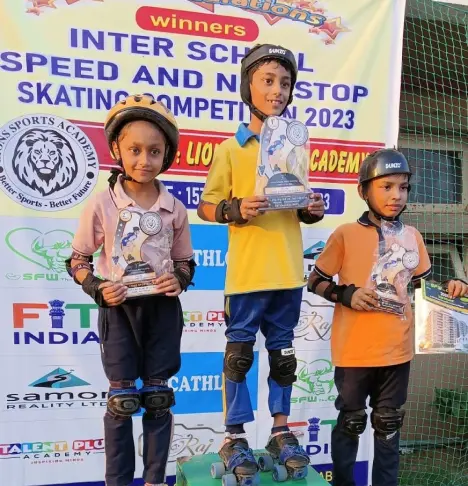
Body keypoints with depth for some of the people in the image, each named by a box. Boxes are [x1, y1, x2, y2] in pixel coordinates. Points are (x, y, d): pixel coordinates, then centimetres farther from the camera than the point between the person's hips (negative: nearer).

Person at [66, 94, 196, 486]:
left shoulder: (174, 209, -2)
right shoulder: (102, 205, -8)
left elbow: (186, 261, 9)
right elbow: (77, 260, 0)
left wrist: (179, 280, -12)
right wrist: (97, 288, -16)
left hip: (162, 309, 2)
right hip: (119, 309, -2)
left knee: (158, 398, 12)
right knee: (122, 400, 8)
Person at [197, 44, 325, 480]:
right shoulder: (230, 149, -2)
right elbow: (205, 207, -1)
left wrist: (312, 211, -4)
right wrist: (235, 210, -19)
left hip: (288, 271, 4)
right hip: (246, 272, -4)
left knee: (283, 351, 14)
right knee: (239, 351, 4)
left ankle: (280, 431, 31)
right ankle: (234, 437, 21)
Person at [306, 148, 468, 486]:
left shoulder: (412, 236, 4)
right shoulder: (346, 234, -9)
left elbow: (423, 283, 13)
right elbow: (315, 282, -3)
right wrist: (347, 294, -19)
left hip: (397, 349, 4)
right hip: (355, 350, -4)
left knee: (389, 425, 19)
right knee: (351, 423, 14)